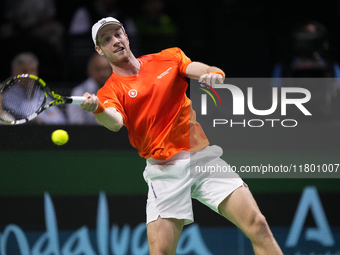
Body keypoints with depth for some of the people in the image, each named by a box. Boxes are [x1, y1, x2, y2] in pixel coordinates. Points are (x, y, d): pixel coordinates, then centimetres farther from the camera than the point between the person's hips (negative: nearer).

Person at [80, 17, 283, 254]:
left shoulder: (168, 58, 11)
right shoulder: (111, 90, 2)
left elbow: (204, 70, -2)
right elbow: (115, 121, -19)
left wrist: (214, 74, -27)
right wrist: (97, 108, -42)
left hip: (205, 157, 2)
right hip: (165, 170, -1)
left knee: (257, 226, -12)